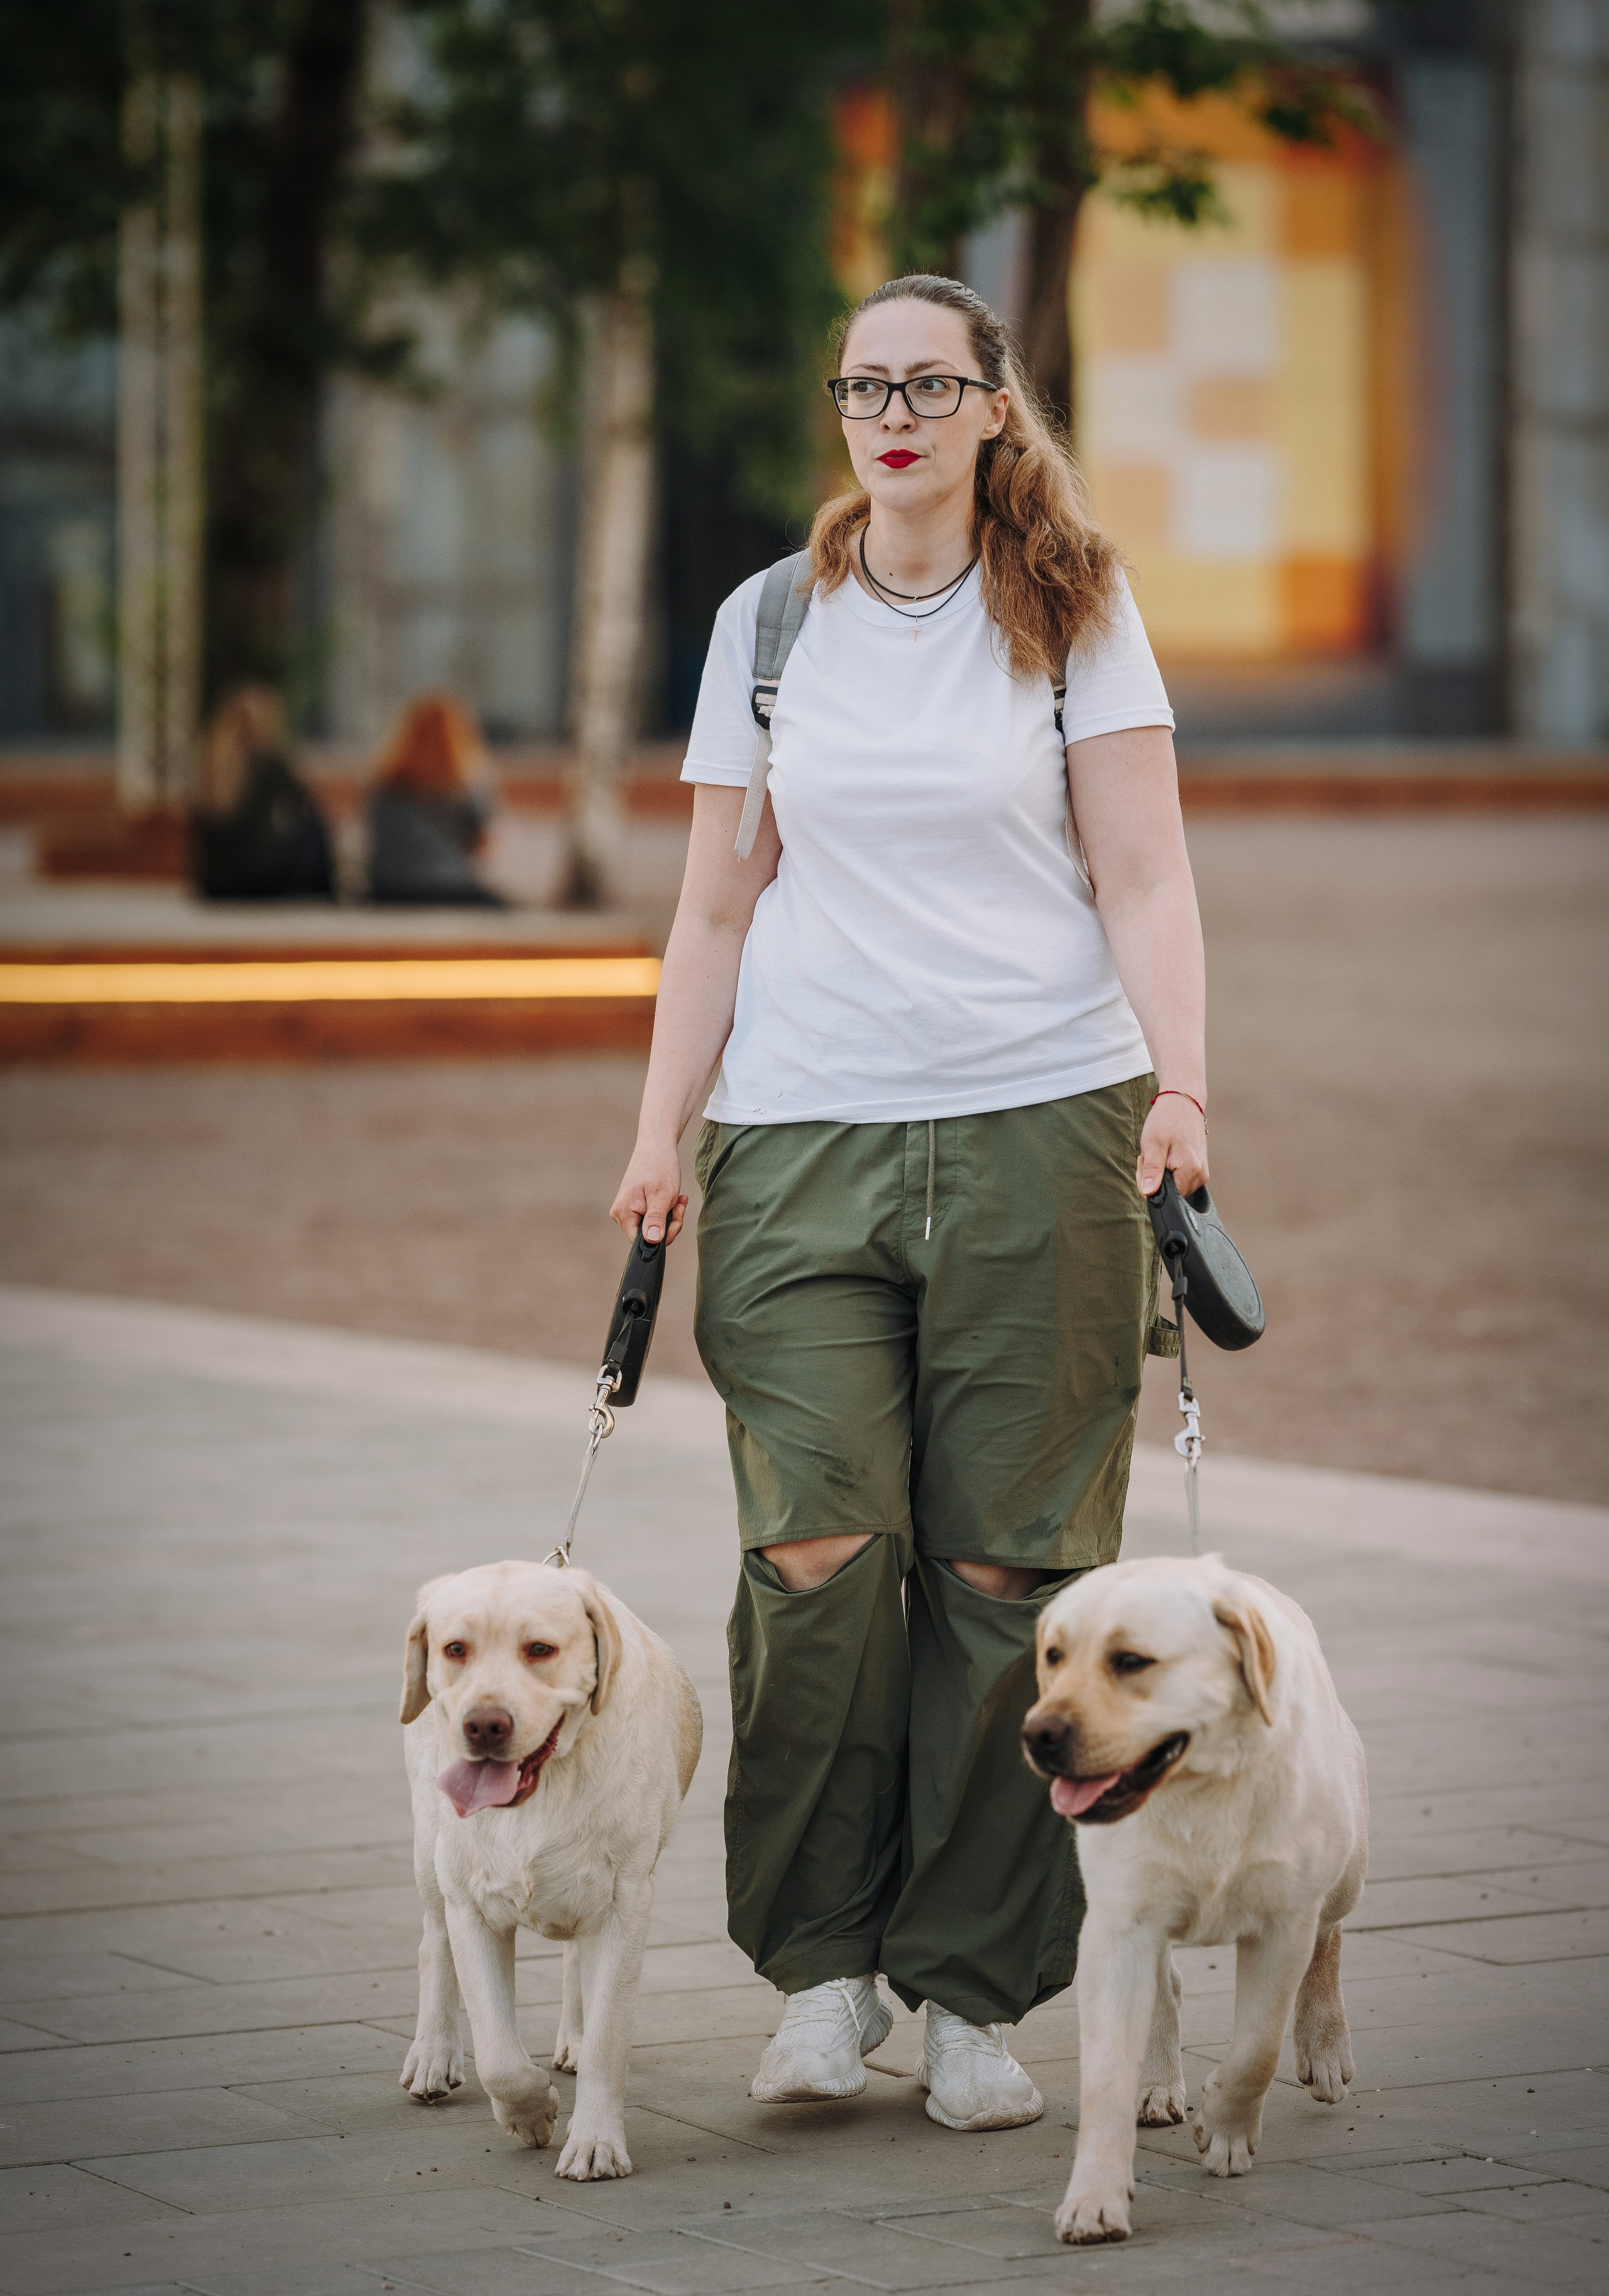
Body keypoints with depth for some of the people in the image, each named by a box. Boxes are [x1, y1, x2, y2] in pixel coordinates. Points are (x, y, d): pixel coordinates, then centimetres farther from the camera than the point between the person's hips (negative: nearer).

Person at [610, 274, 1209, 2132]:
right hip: (800, 1137, 1)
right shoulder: (768, 622, 12)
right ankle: (818, 1966, 3)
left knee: (1005, 1568, -4)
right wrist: (659, 1132, 7)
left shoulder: (1075, 613, 7)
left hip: (1041, 1129, -1)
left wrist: (1181, 1086, -11)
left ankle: (974, 1995, 5)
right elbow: (719, 908, 15)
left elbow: (1145, 877, 2)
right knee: (815, 1549, -11)